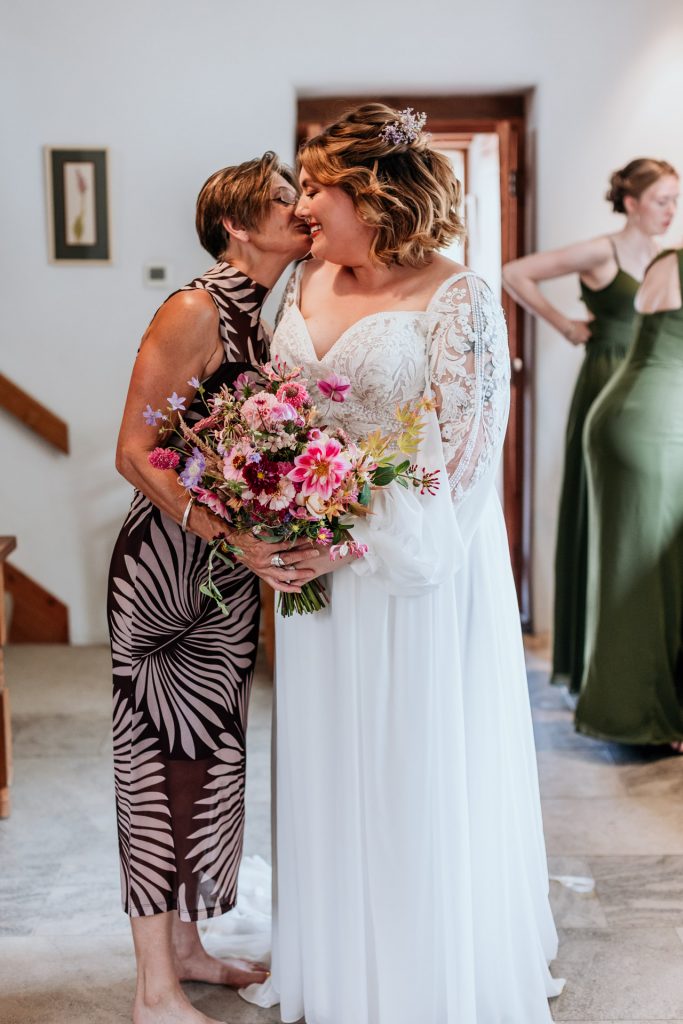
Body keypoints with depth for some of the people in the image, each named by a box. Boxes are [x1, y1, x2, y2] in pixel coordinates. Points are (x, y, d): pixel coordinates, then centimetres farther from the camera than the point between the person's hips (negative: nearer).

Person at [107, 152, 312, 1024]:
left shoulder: (265, 319, 10)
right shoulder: (195, 312, -15)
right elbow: (134, 453, -20)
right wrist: (231, 534, -29)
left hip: (231, 569, 8)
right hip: (165, 564, -8)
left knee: (209, 755, 16)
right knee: (164, 757, 0)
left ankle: (184, 944, 33)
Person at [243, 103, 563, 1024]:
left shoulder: (458, 301, -12)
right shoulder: (310, 283, 7)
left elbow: (459, 452, -15)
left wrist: (354, 538, -19)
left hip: (418, 567, -6)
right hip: (322, 563, 6)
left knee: (419, 771, 6)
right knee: (331, 766, 15)